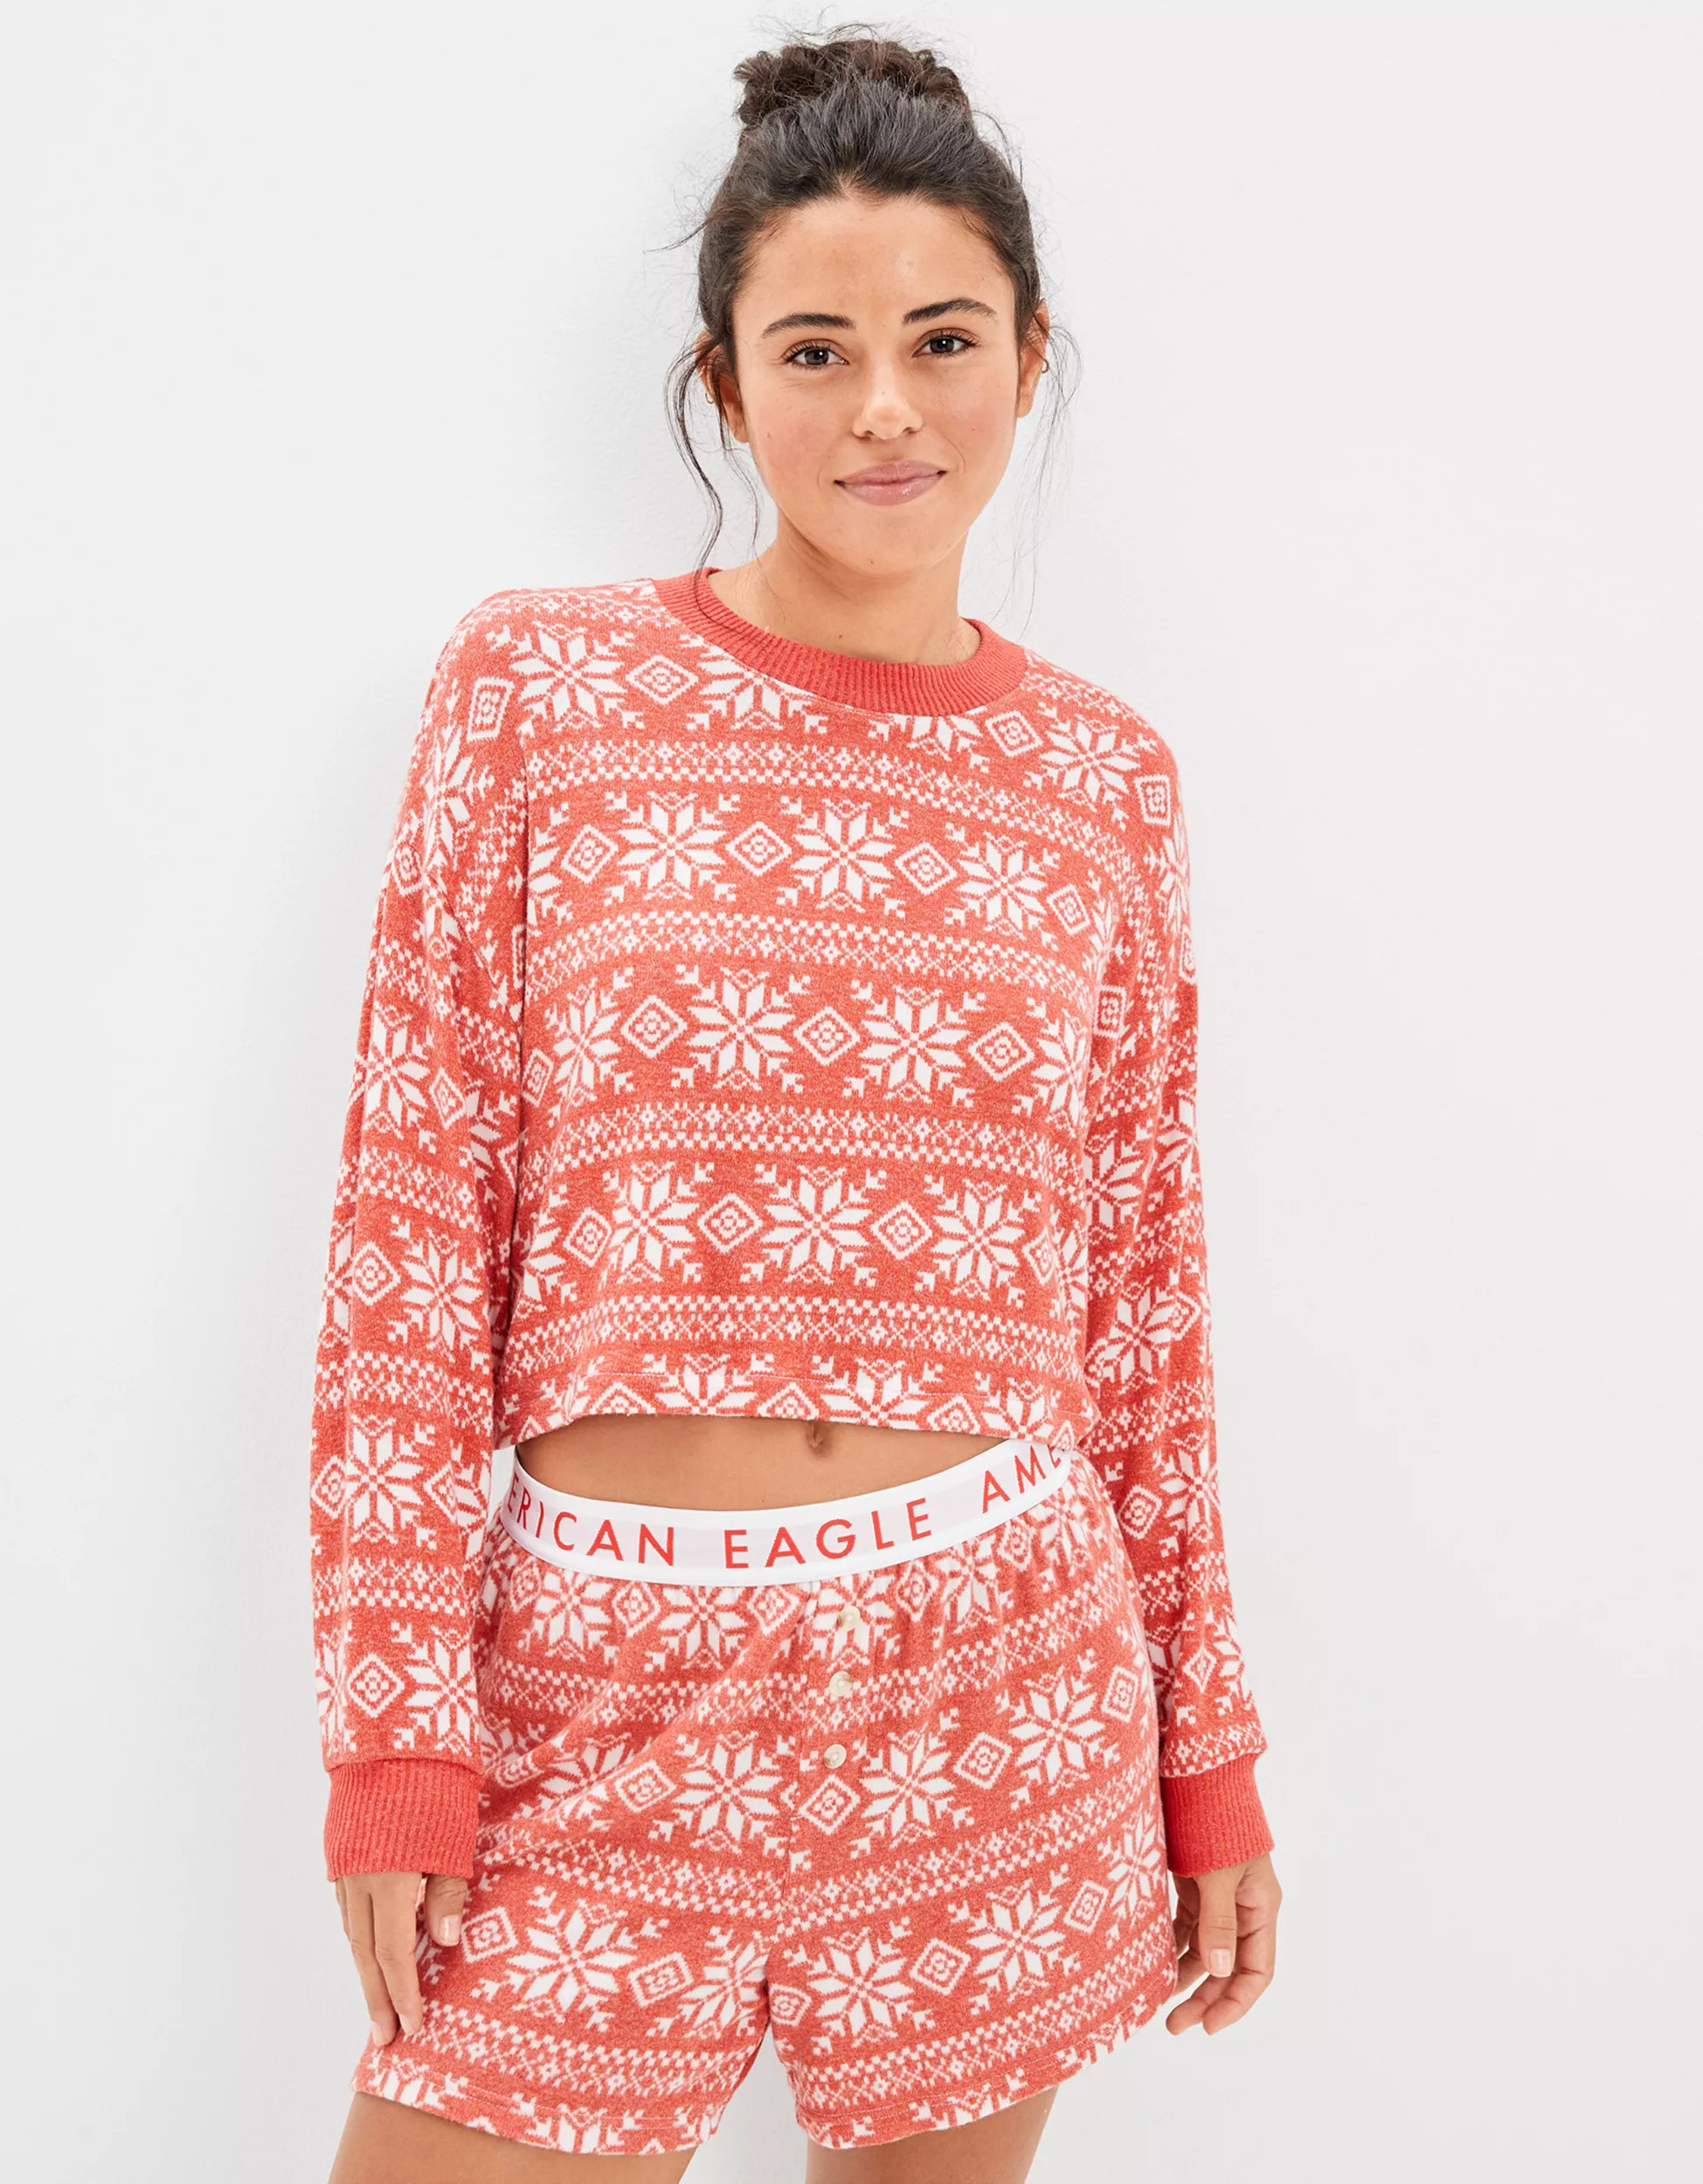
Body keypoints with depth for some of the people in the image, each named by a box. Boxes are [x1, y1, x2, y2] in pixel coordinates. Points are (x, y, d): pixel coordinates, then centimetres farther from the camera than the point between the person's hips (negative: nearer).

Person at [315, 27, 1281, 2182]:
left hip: (1003, 1691, 2)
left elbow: (1144, 1288, 8)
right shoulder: (539, 686, -1)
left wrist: (1207, 1750, 10)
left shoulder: (1099, 776, 4)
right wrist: (395, 1722, -6)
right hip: (604, 1696, -1)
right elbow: (411, 1223, -3)